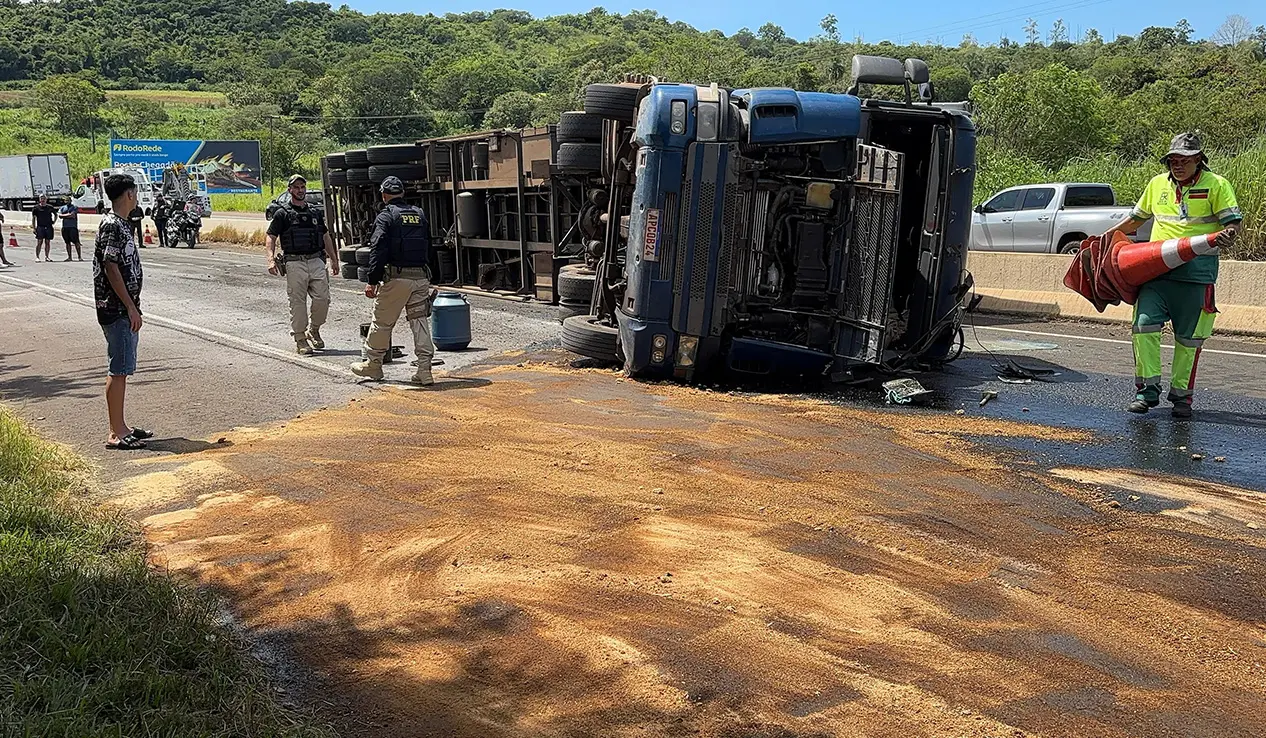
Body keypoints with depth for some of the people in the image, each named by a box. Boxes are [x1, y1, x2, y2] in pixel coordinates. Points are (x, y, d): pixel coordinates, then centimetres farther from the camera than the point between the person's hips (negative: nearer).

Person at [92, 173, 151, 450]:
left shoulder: (122, 224, 16)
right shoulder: (112, 225, -14)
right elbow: (111, 268, -19)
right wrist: (131, 307, -19)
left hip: (124, 310, 10)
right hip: (117, 310, -10)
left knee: (122, 369, 13)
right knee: (119, 370, -7)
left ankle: (120, 427, 20)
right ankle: (116, 434, -2)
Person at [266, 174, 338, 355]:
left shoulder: (315, 212, 15)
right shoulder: (283, 214, 2)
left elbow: (326, 236, 23)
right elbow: (271, 238, -2)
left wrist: (334, 259, 19)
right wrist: (271, 260, -16)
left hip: (316, 261, 4)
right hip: (294, 263, -3)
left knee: (323, 298, -3)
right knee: (298, 302, -2)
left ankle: (313, 330, 19)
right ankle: (300, 338, 7)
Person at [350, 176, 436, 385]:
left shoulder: (386, 216, -5)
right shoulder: (420, 215, 13)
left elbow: (378, 250, -13)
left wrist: (372, 281, -13)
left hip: (396, 277, -5)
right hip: (421, 276, 5)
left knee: (382, 322, 10)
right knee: (420, 321, 5)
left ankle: (373, 364, 23)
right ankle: (424, 370, 0)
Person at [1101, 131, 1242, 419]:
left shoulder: (1216, 185, 2)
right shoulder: (1157, 184, 14)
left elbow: (1233, 221, -5)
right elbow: (1137, 217, 28)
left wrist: (1226, 235, -27)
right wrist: (1107, 236, 23)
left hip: (1196, 275, -3)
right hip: (1156, 270, 3)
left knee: (1189, 337, 3)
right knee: (1145, 324, -11)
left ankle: (1181, 394, 15)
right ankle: (1148, 389, -3)